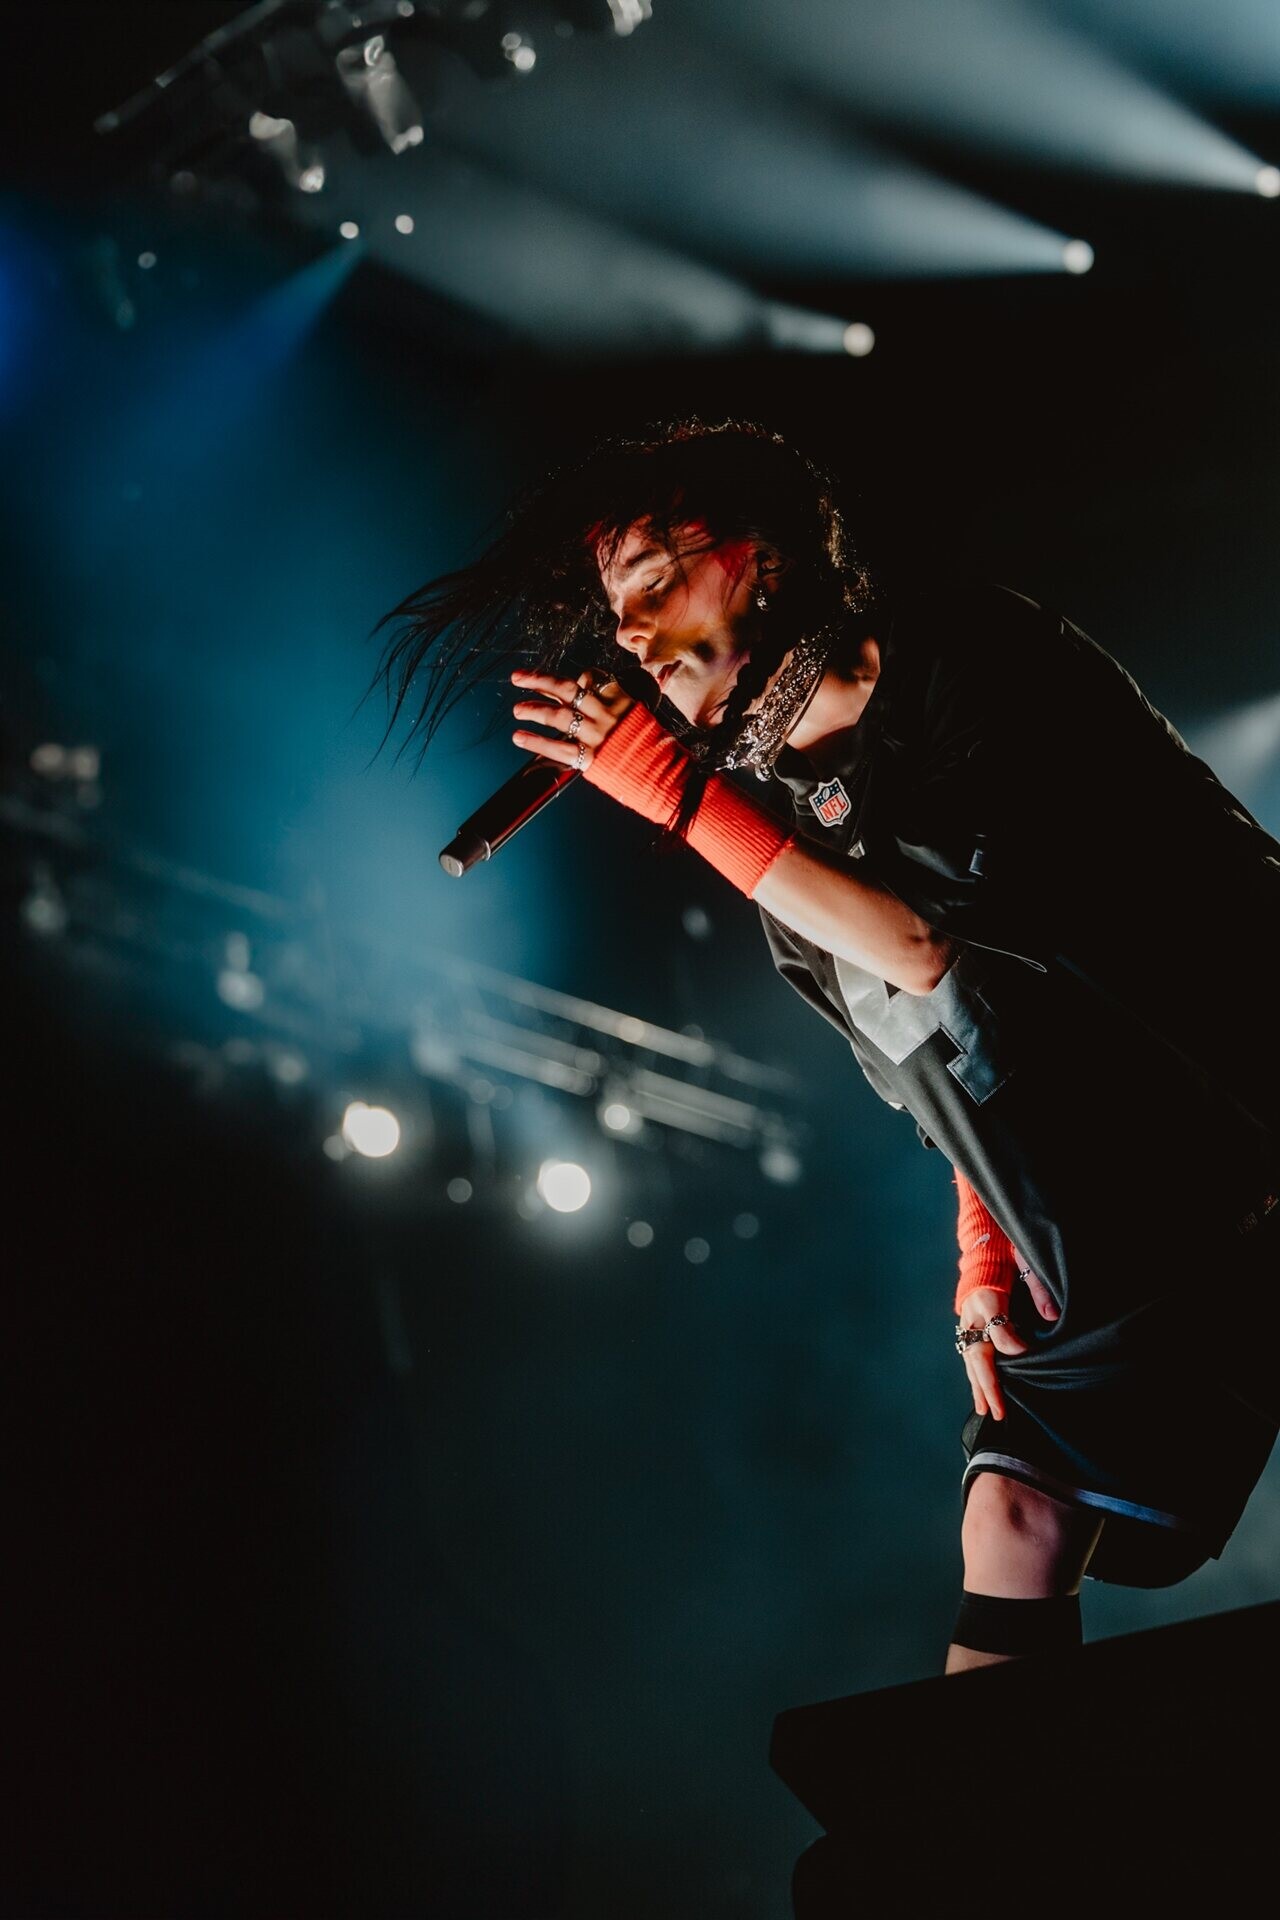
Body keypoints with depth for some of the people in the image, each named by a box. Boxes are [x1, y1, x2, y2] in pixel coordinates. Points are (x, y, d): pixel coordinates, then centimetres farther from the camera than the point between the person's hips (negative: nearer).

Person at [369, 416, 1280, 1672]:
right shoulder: (789, 809, 9)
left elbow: (944, 948, -21)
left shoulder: (970, 658, -10)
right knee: (1012, 1518, -2)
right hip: (1116, 1253, 5)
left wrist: (686, 798, -17)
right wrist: (984, 1263, 4)